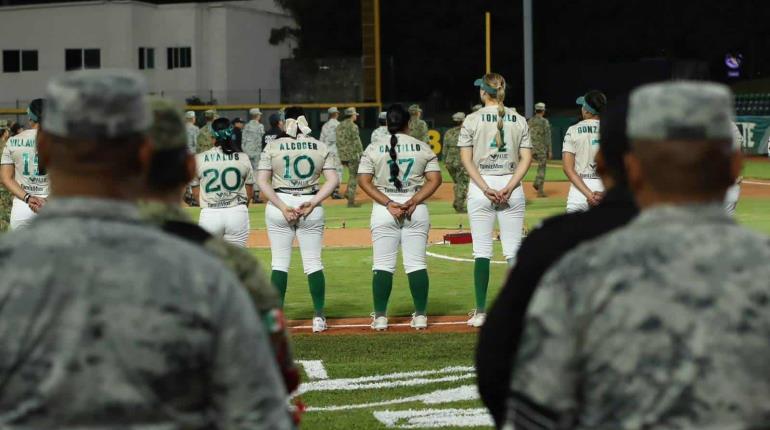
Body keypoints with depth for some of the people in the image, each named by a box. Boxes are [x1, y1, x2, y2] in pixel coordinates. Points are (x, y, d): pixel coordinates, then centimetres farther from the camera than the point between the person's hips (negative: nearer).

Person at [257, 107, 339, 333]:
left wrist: (282, 206, -10)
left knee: (279, 263, 5)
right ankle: (319, 317, 6)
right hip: (311, 206, 1)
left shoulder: (272, 146, -1)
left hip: (278, 204, -1)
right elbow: (333, 180, -5)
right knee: (313, 263, 7)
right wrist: (312, 203, -11)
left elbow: (262, 181, -7)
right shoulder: (321, 147, 2)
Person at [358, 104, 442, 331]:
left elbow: (364, 181, -6)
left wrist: (388, 203, -10)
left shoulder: (373, 148, 1)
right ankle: (420, 315, 4)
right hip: (417, 210, 1)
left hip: (383, 210, -1)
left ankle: (380, 317, 2)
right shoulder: (423, 148, 3)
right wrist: (413, 202, -11)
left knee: (382, 266, 3)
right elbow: (435, 179, -3)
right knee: (417, 264, 4)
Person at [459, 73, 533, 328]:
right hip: (511, 186, 2)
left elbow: (466, 159, -6)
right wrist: (509, 188, -8)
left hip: (480, 187, -2)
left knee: (482, 251, 1)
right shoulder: (519, 120, 6)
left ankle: (480, 312, 1)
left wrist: (485, 189, -10)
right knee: (514, 251, 4)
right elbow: (526, 158, -1)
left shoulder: (473, 120, -1)